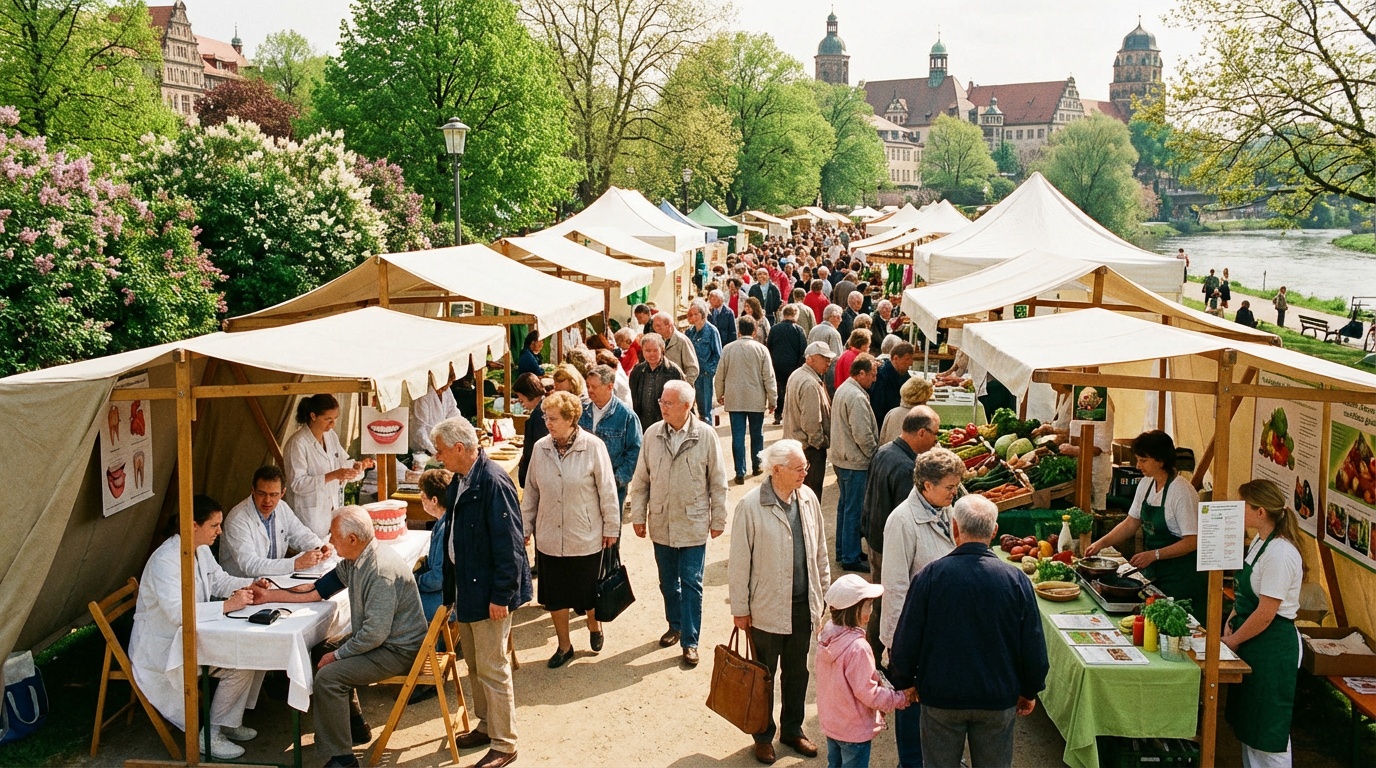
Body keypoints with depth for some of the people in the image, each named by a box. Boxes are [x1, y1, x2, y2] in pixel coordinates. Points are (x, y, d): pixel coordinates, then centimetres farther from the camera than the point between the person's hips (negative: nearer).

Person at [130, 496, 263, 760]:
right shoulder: (166, 560, -26)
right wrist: (227, 605, -34)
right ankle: (209, 734, -3)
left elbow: (220, 581, 17)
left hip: (190, 636, 9)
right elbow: (177, 611, -35)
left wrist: (249, 586, -3)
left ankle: (229, 721, 11)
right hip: (162, 647, -9)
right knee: (240, 665, -20)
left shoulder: (201, 550, 3)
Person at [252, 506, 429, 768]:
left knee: (328, 675, -19)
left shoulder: (381, 570, -29)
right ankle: (355, 727, 31)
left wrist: (337, 655, -17)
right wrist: (269, 596, 13)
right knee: (320, 656, 18)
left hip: (398, 650, -10)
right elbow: (316, 591, 14)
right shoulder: (353, 561, 3)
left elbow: (375, 633, -29)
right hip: (376, 638, 10)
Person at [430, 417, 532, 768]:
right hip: (466, 588, 9)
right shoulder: (459, 481, 6)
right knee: (474, 663, 20)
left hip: (489, 593, -9)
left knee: (492, 669, 0)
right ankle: (486, 725, 37)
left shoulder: (493, 482, -23)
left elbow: (509, 544, -23)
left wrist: (501, 595, -21)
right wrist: (451, 588, 17)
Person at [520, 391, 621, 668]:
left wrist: (611, 527, -4)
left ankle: (594, 627, 43)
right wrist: (525, 527, 8)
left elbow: (607, 490, -7)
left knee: (588, 591, 12)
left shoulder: (593, 447, -14)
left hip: (585, 538, -3)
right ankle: (564, 645, 29)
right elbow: (531, 491, 6)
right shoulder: (541, 448, -4)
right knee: (554, 594, 10)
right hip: (549, 537, 3)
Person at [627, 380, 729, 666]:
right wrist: (638, 516, 4)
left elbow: (717, 482, -3)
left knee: (691, 584, 1)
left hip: (693, 525, -3)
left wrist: (718, 520, -1)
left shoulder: (706, 435, -10)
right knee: (668, 582, 17)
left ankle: (690, 641, 11)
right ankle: (675, 625, 37)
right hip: (661, 524, 3)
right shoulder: (652, 434, -3)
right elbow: (640, 480, 4)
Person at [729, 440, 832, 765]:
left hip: (803, 605, 5)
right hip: (767, 609, -5)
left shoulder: (808, 498, -3)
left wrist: (824, 592, 11)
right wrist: (740, 609, -8)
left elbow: (820, 551, 8)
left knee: (797, 672, 20)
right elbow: (739, 562, -12)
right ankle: (763, 736, 33)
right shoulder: (751, 506, -18)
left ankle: (793, 729, 39)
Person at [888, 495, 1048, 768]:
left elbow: (906, 642, -10)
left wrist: (903, 683, 8)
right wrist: (1029, 691, 13)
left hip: (940, 697, -1)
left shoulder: (931, 576, -15)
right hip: (999, 699, 1)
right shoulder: (1016, 581, -11)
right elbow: (1034, 648, -4)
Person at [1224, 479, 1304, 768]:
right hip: (1252, 640, 10)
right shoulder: (1259, 540, 6)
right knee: (1248, 722, 19)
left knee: (1267, 729, 2)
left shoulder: (1279, 553, -23)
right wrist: (1231, 620, 2)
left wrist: (1232, 641, -12)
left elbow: (1265, 614, -22)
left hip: (1272, 645, -10)